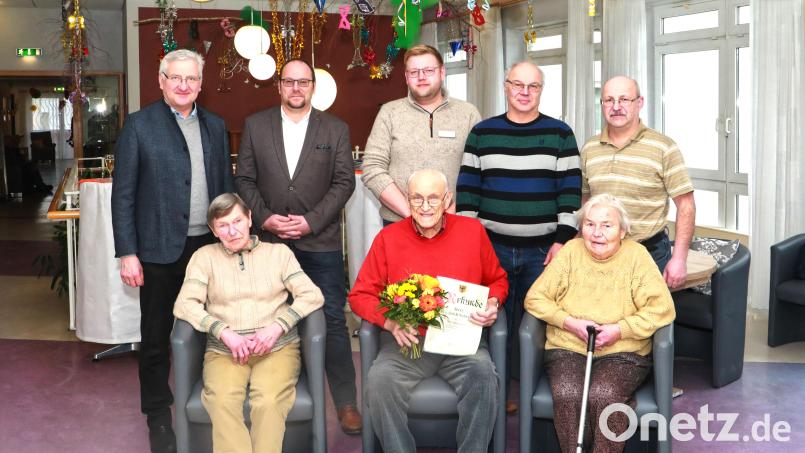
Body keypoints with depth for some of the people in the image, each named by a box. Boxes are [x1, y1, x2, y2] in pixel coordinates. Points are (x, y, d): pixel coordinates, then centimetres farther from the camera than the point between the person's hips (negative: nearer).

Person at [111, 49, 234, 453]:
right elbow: (123, 193, -5)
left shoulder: (215, 126, 10)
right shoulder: (139, 125, -3)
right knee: (156, 335, 8)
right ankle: (158, 415, 23)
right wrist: (127, 253, -10)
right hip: (159, 249, -3)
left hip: (209, 244, 4)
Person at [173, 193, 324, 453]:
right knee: (222, 402, -31)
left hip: (277, 347, 0)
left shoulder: (278, 252, 13)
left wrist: (277, 327, -11)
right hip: (224, 351, 1)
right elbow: (184, 304, 2)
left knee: (269, 402, -31)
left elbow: (313, 296, 4)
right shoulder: (205, 257, 13)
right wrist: (225, 332, -12)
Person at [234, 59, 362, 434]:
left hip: (321, 241, -1)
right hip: (269, 240, 2)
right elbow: (245, 179, 6)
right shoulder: (255, 125, 8)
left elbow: (344, 182, 0)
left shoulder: (336, 129, 5)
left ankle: (346, 402, 8)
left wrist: (311, 221, -11)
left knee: (332, 320, -1)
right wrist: (264, 218, -8)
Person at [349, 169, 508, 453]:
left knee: (483, 375, -30)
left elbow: (498, 280, 20)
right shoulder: (388, 238, 3)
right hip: (407, 342, 0)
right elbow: (360, 295, 8)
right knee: (380, 381, -28)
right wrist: (390, 322, -11)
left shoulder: (473, 230, 5)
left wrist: (492, 304, -3)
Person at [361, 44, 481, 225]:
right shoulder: (389, 113, 4)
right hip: (398, 224, 0)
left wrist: (453, 210, -13)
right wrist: (410, 212, -11)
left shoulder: (468, 113, 4)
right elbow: (372, 169, -3)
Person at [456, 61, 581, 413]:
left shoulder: (560, 134, 4)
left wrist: (563, 240, -7)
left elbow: (571, 190, 0)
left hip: (543, 250, -1)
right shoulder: (482, 133, 7)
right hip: (492, 247, 1)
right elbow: (467, 189, 7)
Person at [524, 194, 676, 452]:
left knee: (604, 394, -31)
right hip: (567, 349, 1)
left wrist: (620, 330, -15)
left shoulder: (636, 255, 1)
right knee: (566, 394, -29)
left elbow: (662, 308, -5)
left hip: (623, 352, -1)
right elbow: (535, 298, 3)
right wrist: (570, 323, -11)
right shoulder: (570, 251, 5)